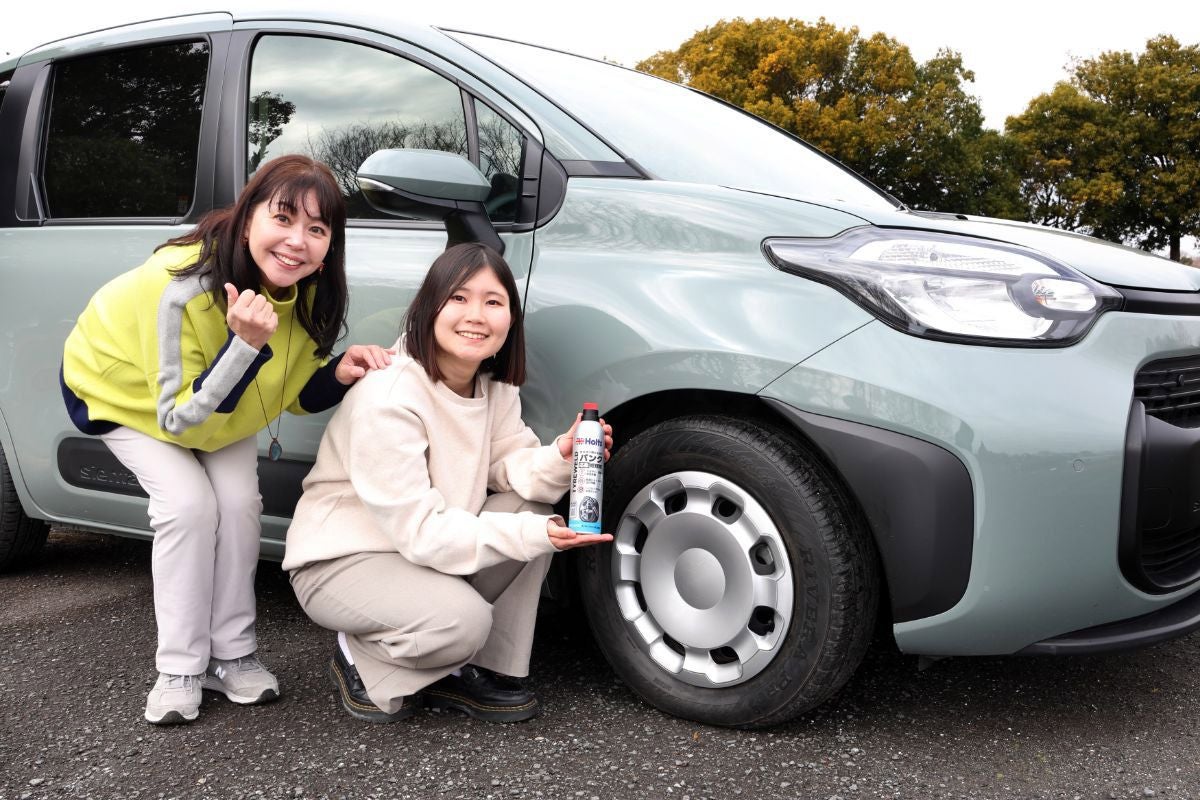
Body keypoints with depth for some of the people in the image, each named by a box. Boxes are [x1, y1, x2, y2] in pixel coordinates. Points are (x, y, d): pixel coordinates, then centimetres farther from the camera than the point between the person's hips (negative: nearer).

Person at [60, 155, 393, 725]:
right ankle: (179, 669, -4)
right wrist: (246, 345, -46)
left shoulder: (304, 292, -23)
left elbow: (295, 393, -9)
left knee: (239, 501, -12)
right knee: (189, 504, -20)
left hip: (214, 389, 5)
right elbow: (178, 420, -32)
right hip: (117, 388, -4)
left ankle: (232, 654, 5)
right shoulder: (182, 287, -40)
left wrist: (338, 373, -31)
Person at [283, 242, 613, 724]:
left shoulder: (496, 388, -3)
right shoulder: (388, 399, -28)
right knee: (463, 620, -31)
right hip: (339, 560, -8)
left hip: (424, 547, 8)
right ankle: (362, 664, 2)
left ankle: (468, 673, -1)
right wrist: (533, 536, -36)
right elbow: (420, 530, -29)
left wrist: (559, 459, -28)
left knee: (532, 509, -14)